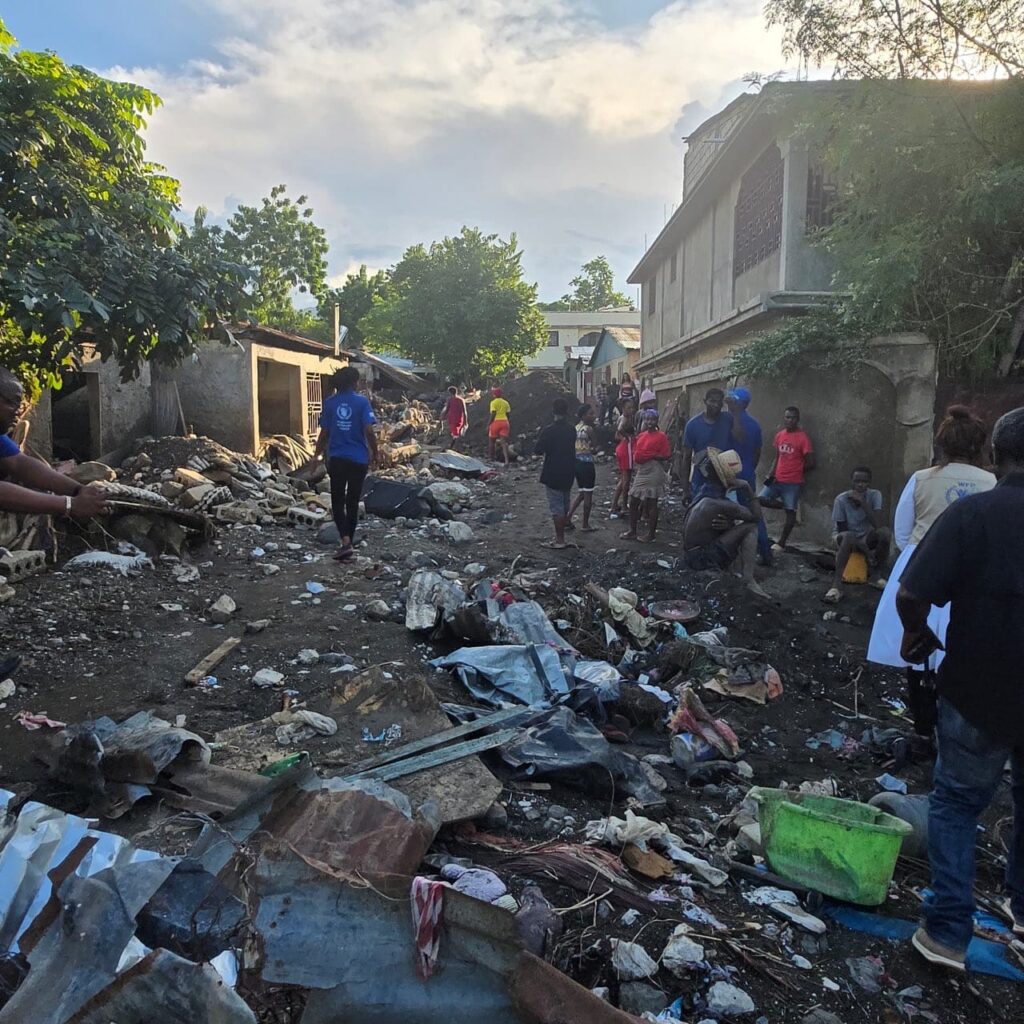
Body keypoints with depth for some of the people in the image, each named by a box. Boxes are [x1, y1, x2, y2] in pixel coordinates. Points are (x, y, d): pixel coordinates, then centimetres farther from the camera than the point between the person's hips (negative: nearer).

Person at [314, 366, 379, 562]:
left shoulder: (330, 403, 1)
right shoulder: (362, 402, -5)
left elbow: (324, 433, 2)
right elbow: (369, 431, -11)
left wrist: (319, 455, 14)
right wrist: (375, 454, 2)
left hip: (336, 459, 1)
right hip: (358, 459, -1)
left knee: (337, 501, 8)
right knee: (353, 502, 10)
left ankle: (345, 540, -12)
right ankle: (348, 544, 15)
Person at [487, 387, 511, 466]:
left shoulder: (494, 402, -5)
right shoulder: (506, 402, 13)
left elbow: (493, 415, -11)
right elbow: (509, 415, 14)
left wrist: (488, 425, -6)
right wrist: (510, 427, 20)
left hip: (496, 422, -5)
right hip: (505, 422, 5)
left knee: (491, 441, 12)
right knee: (504, 442, -2)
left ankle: (490, 458, 18)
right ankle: (506, 460, -16)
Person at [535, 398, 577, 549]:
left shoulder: (549, 430, -16)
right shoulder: (571, 429, 4)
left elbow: (538, 450, -16)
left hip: (552, 474, -6)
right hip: (568, 473, 6)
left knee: (556, 507, -2)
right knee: (564, 506, 15)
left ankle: (560, 540, 0)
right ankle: (560, 537, 23)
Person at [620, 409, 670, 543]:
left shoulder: (661, 436, -8)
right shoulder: (641, 435, 11)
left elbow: (666, 456, -12)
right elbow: (636, 452, 21)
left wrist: (651, 456, -17)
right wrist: (636, 459, 2)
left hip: (654, 474, -7)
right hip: (641, 473, 7)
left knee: (652, 504, 1)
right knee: (633, 502, 10)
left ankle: (651, 534, 10)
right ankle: (632, 531, 21)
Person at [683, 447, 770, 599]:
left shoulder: (705, 494, 5)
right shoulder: (721, 505, -23)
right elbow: (756, 516, -13)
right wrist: (747, 486, -7)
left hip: (690, 555, 9)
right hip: (702, 559, -9)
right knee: (750, 527, -14)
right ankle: (749, 580, -20)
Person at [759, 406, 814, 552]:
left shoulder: (803, 438, -11)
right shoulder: (779, 435, 7)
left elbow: (810, 463, -9)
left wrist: (795, 470, 1)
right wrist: (771, 473, 1)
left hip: (793, 482, -6)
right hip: (777, 479, 6)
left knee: (790, 511, 0)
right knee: (761, 499, -6)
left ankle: (782, 544, 8)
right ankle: (788, 505, 12)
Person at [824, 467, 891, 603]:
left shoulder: (875, 495, -14)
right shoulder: (841, 500, -20)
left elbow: (878, 525, -27)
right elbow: (842, 530, -16)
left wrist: (862, 502, -32)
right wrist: (866, 551, -25)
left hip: (866, 538, 3)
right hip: (845, 539, -3)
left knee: (885, 532, -29)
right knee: (848, 536, -38)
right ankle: (836, 584, -41)